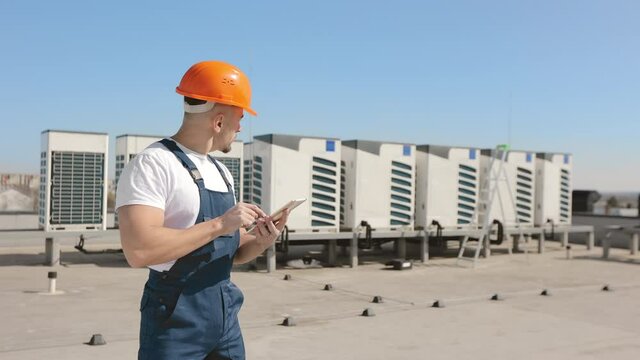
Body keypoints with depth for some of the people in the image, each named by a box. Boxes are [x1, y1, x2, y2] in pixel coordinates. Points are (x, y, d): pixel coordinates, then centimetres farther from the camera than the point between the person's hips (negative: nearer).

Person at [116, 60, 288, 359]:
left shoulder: (221, 172, 12)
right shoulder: (153, 164, -14)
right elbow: (138, 250, -27)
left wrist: (260, 242, -4)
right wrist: (219, 224, -22)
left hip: (225, 315, 8)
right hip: (176, 319, -8)